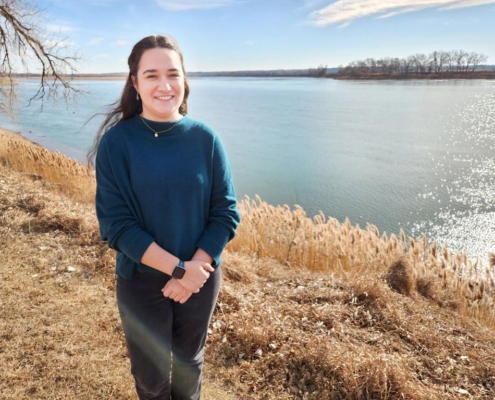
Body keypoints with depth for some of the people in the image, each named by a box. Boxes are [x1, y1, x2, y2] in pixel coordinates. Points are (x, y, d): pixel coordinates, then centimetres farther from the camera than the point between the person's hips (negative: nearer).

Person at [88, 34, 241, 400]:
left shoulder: (205, 138, -7)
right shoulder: (116, 142, -12)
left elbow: (226, 212, -6)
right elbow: (116, 224, -15)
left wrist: (196, 268, -16)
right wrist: (179, 268, -20)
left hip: (202, 277, 2)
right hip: (141, 281, -1)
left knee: (189, 360, 24)